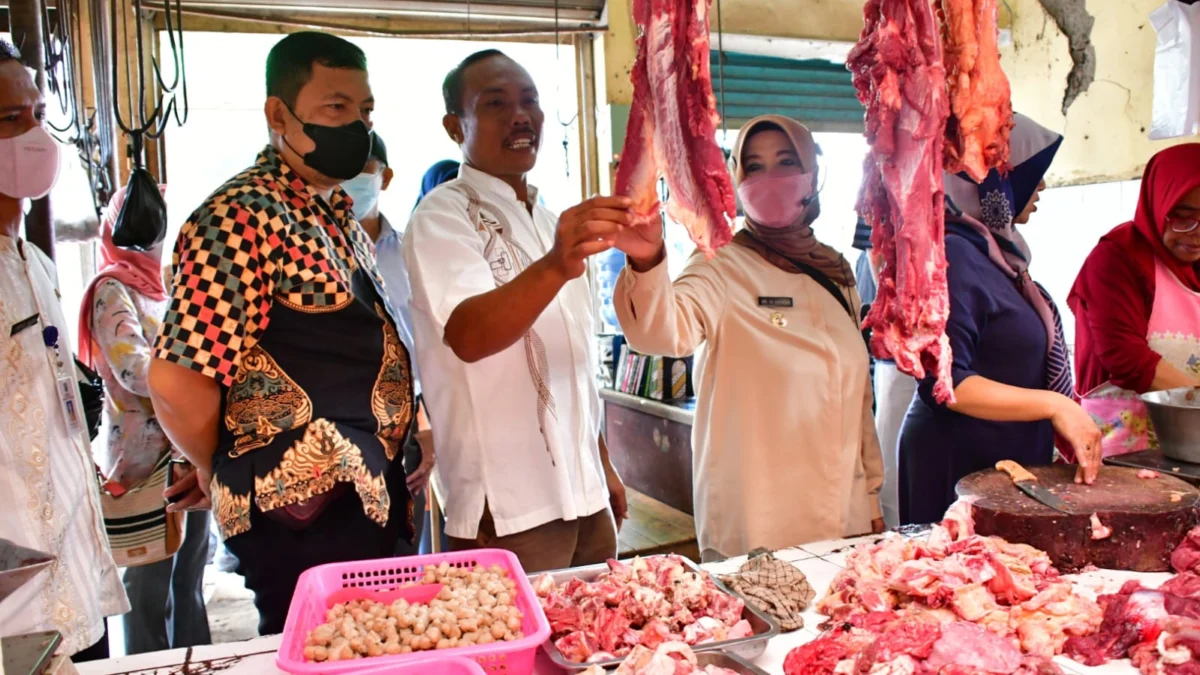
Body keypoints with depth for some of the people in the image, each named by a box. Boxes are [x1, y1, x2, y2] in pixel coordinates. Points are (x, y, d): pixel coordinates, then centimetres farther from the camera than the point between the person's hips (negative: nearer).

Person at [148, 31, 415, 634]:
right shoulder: (242, 219, -18)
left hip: (368, 499, 9)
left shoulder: (339, 216, 12)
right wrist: (219, 474, -6)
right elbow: (176, 383, -22)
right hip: (302, 516, -9)